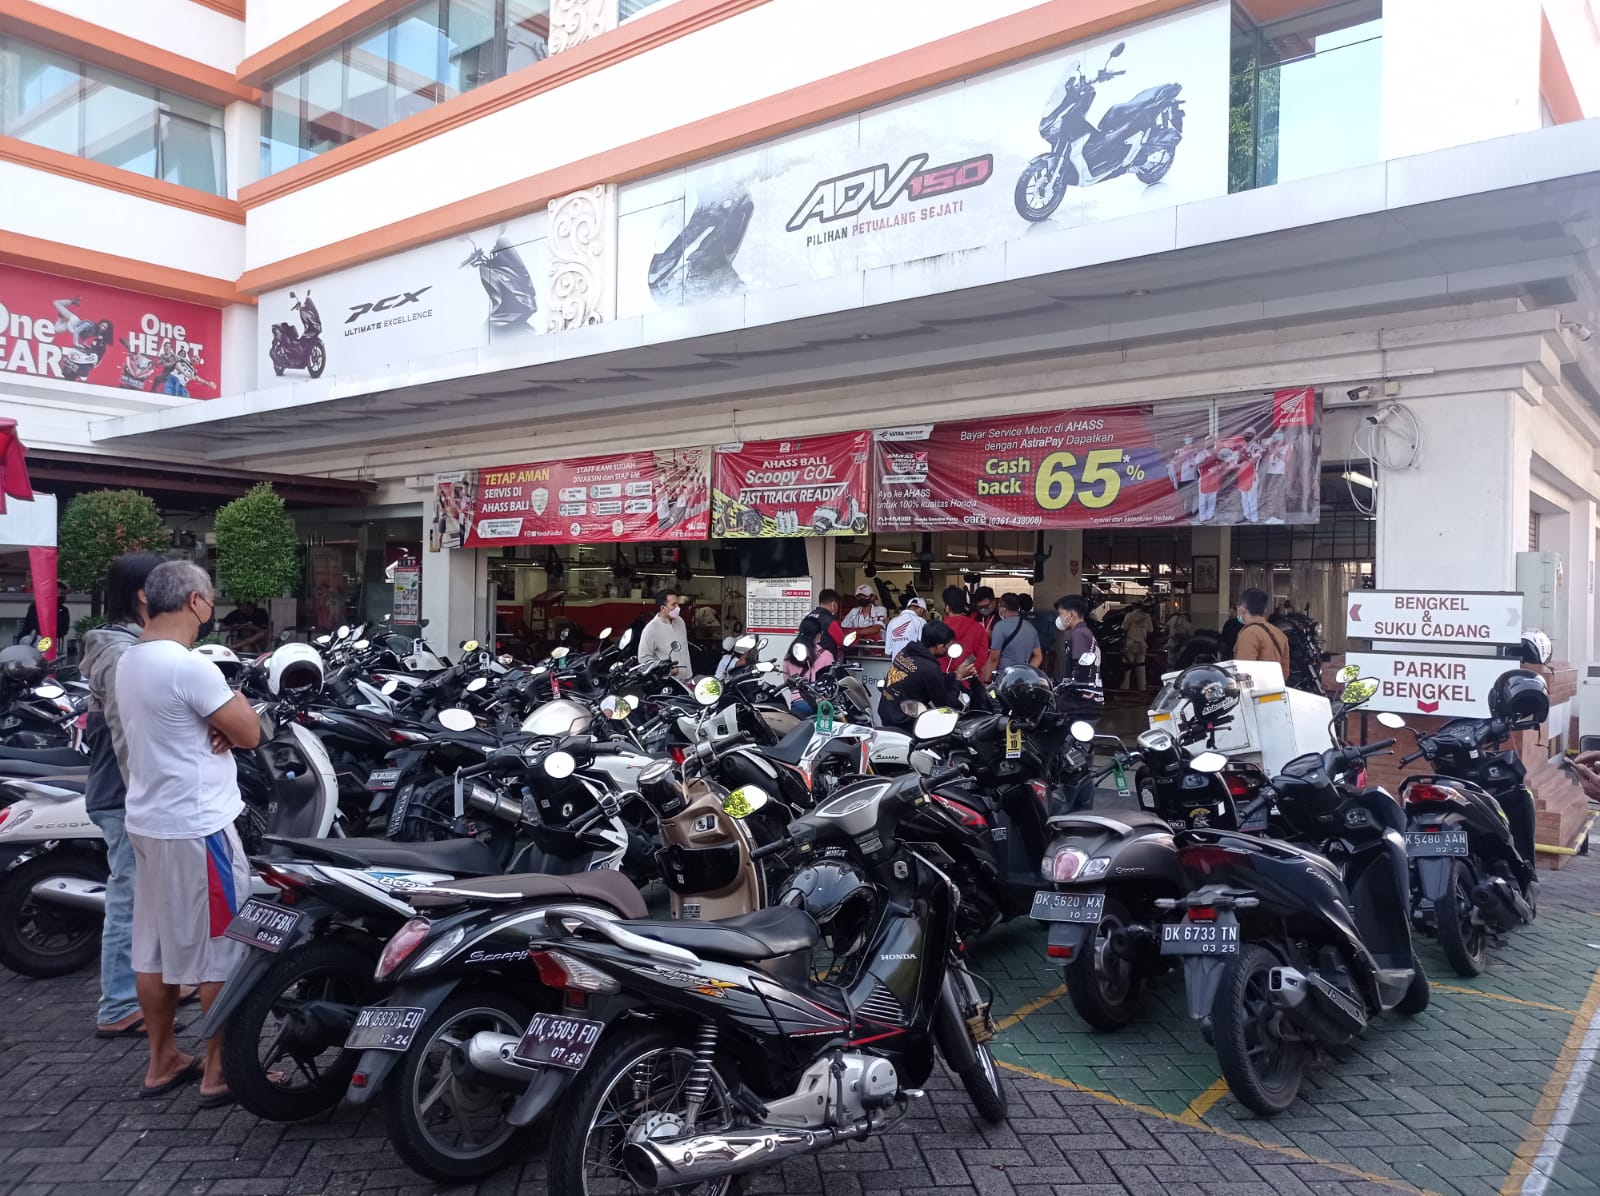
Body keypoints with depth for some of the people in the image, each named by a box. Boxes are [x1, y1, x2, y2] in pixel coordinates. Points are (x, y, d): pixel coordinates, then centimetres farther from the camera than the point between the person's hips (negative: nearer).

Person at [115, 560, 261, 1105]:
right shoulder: (190, 667, -22)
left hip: (148, 822, 9)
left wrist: (219, 725, -4)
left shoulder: (128, 662, 8)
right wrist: (235, 708, 1)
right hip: (197, 828, -9)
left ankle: (162, 1061, 27)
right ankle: (220, 1072, 10)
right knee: (222, 950, 2)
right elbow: (250, 733, -17)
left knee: (154, 947, 16)